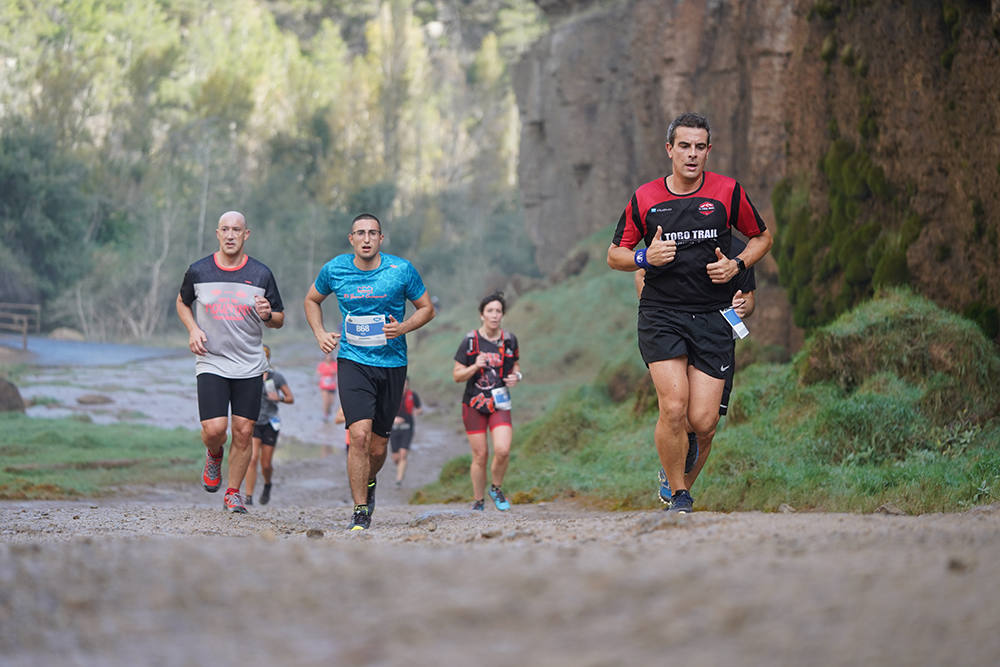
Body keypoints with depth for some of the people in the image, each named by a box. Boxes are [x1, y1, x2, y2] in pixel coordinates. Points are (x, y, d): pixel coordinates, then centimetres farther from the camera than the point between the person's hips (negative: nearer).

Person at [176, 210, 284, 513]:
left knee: (243, 432, 0)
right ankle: (214, 455, 22)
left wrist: (268, 315, -14)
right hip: (211, 362, -1)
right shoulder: (198, 271, 0)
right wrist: (193, 329, -1)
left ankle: (233, 493, 15)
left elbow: (279, 319, 9)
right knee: (214, 429, -14)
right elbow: (183, 302, 18)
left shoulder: (261, 274, 1)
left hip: (250, 366, 1)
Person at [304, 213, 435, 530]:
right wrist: (320, 334, 3)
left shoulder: (402, 270, -5)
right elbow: (311, 300, 18)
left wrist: (403, 327, -12)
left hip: (392, 363, 1)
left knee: (377, 447, 7)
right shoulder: (334, 270, -2)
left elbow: (426, 308, 7)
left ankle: (368, 482, 41)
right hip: (353, 361, -1)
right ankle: (361, 511, -10)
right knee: (359, 434, -19)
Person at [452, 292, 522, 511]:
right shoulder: (470, 341, -3)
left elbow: (515, 365, 20)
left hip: (499, 404, 1)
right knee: (480, 455, -1)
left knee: (502, 450, -15)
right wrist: (475, 367, -18)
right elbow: (456, 375, 0)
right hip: (474, 404, -1)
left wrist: (515, 376, -3)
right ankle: (478, 500, 17)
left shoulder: (509, 340, 4)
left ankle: (496, 489, 12)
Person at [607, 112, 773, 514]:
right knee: (674, 406, -18)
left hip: (712, 317, 1)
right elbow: (615, 256, 11)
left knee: (702, 421, -7)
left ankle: (682, 476, 26)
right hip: (661, 315, -1)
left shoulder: (728, 192, 2)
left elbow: (761, 237, 15)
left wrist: (737, 265, -4)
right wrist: (646, 257, -10)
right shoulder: (644, 198, 2)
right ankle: (678, 495, 0)